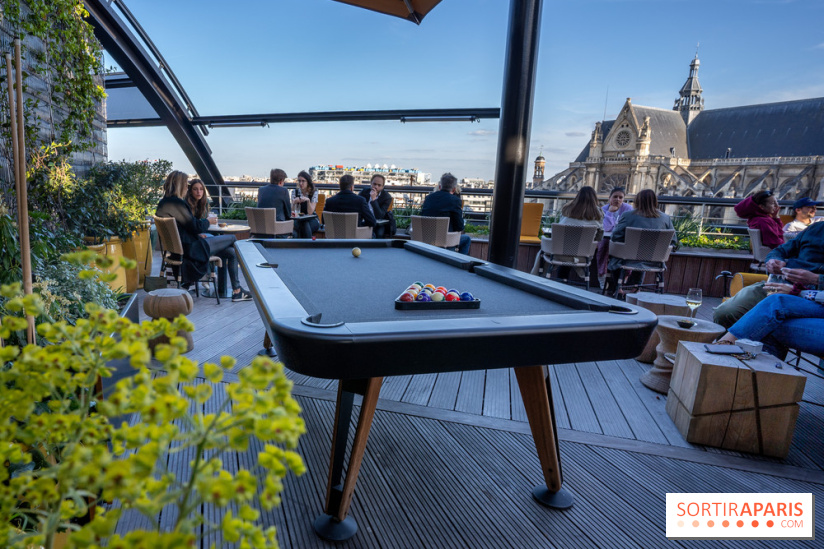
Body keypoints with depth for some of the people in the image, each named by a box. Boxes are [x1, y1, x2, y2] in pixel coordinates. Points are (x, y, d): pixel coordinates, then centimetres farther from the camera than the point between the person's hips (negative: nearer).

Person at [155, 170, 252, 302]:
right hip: (190, 249, -10)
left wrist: (197, 234, 13)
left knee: (230, 251, 12)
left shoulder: (164, 203, 12)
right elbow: (196, 226, -18)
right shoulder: (175, 203, -20)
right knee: (231, 239, 2)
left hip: (181, 246, 10)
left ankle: (236, 291, 12)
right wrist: (208, 221, 1)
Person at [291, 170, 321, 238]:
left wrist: (308, 200, -29)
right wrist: (294, 202, -28)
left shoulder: (314, 192, -5)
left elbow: (310, 212, -13)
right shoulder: (295, 192, 1)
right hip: (298, 220, 1)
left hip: (312, 220, -1)